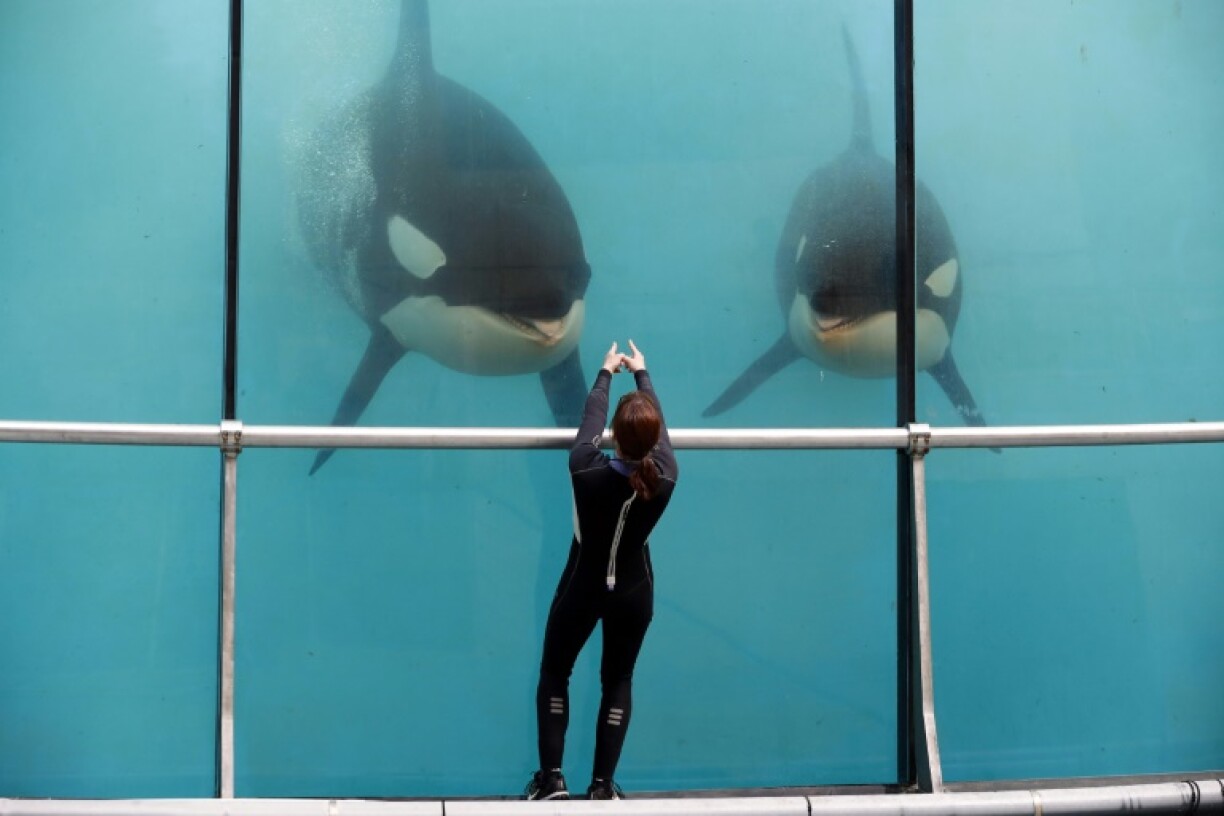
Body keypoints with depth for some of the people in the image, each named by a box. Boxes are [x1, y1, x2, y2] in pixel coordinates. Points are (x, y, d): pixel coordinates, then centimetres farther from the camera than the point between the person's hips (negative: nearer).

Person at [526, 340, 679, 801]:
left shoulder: (587, 470, -28)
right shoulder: (666, 477, -22)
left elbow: (590, 415, -10)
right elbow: (659, 426, -4)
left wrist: (606, 372, 10)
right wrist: (640, 373, 13)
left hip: (582, 588, -2)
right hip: (633, 591, 2)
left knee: (554, 672, 17)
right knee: (618, 681, 16)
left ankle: (552, 778, 14)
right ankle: (603, 785, 16)